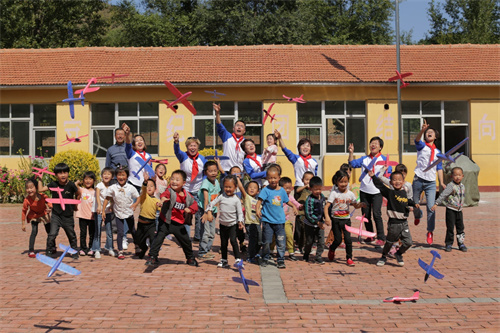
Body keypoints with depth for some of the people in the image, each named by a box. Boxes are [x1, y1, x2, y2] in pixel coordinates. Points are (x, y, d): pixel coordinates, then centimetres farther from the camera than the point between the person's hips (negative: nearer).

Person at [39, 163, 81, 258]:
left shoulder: (71, 185, -8)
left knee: (71, 235, 14)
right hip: (56, 215, 0)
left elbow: (78, 194, 9)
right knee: (52, 234, -12)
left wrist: (75, 205, 15)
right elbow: (40, 190, -10)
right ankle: (50, 252, 3)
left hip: (68, 215, 0)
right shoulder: (53, 185, -5)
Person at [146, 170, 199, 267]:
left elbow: (194, 204, 8)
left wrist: (190, 209, -15)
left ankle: (190, 258, 37)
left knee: (186, 241, 16)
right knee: (158, 238, -15)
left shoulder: (187, 195, 1)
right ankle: (153, 257, -5)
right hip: (166, 222, -4)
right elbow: (165, 194, -36)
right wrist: (163, 198, -61)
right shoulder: (170, 191, -13)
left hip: (179, 224, 4)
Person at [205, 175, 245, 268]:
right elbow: (212, 203, -2)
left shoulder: (236, 200, -7)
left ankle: (238, 259, -15)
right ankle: (224, 260, 24)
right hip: (223, 224, 3)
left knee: (233, 240, -20)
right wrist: (209, 212, -17)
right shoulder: (221, 197, -1)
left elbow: (240, 212, -5)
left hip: (232, 224, -3)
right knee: (223, 243, 12)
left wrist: (240, 221, -19)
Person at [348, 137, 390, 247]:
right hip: (364, 190, 4)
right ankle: (370, 236, 24)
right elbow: (353, 163, 7)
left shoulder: (384, 159, 1)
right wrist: (351, 152, -2)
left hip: (377, 191, -4)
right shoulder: (364, 159, 11)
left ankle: (381, 238, -4)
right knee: (366, 214, 9)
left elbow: (388, 173, -1)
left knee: (376, 214, -11)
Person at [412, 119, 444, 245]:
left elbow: (439, 168, 15)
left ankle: (430, 232, 3)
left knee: (431, 207, -8)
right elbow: (417, 140, -19)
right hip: (418, 180, -1)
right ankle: (417, 216, 45)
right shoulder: (422, 146, 5)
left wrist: (441, 182, 3)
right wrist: (422, 130, -38)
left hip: (431, 182, 2)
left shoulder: (438, 152, 15)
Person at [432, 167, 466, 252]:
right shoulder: (451, 186, -14)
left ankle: (461, 243, 18)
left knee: (461, 228, 8)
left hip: (459, 210, 6)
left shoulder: (462, 186, 7)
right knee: (450, 228, -2)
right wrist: (436, 204, -25)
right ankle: (448, 244, 8)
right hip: (451, 210, -6)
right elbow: (443, 195, -19)